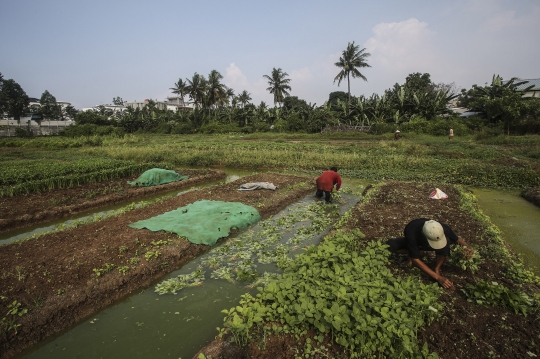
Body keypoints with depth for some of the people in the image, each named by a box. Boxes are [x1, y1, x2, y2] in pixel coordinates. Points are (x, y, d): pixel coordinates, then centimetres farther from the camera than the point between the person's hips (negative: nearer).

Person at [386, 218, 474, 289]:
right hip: (414, 242, -2)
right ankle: (411, 253, 0)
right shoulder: (412, 234, -45)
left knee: (446, 242, -34)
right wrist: (438, 277, -39)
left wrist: (467, 246, -32)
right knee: (390, 245, -30)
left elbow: (457, 239, -10)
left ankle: (437, 269, -12)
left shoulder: (444, 228, -35)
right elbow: (415, 260, -38)